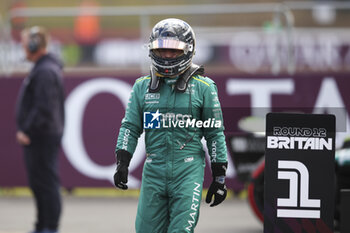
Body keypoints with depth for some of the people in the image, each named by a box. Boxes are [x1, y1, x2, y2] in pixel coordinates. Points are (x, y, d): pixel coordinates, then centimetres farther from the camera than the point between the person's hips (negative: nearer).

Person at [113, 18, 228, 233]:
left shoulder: (203, 87, 3)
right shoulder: (143, 87, 11)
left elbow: (215, 133, 6)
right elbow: (130, 127, 10)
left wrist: (219, 177, 4)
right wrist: (122, 163, -4)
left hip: (188, 170, -3)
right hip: (154, 170, 3)